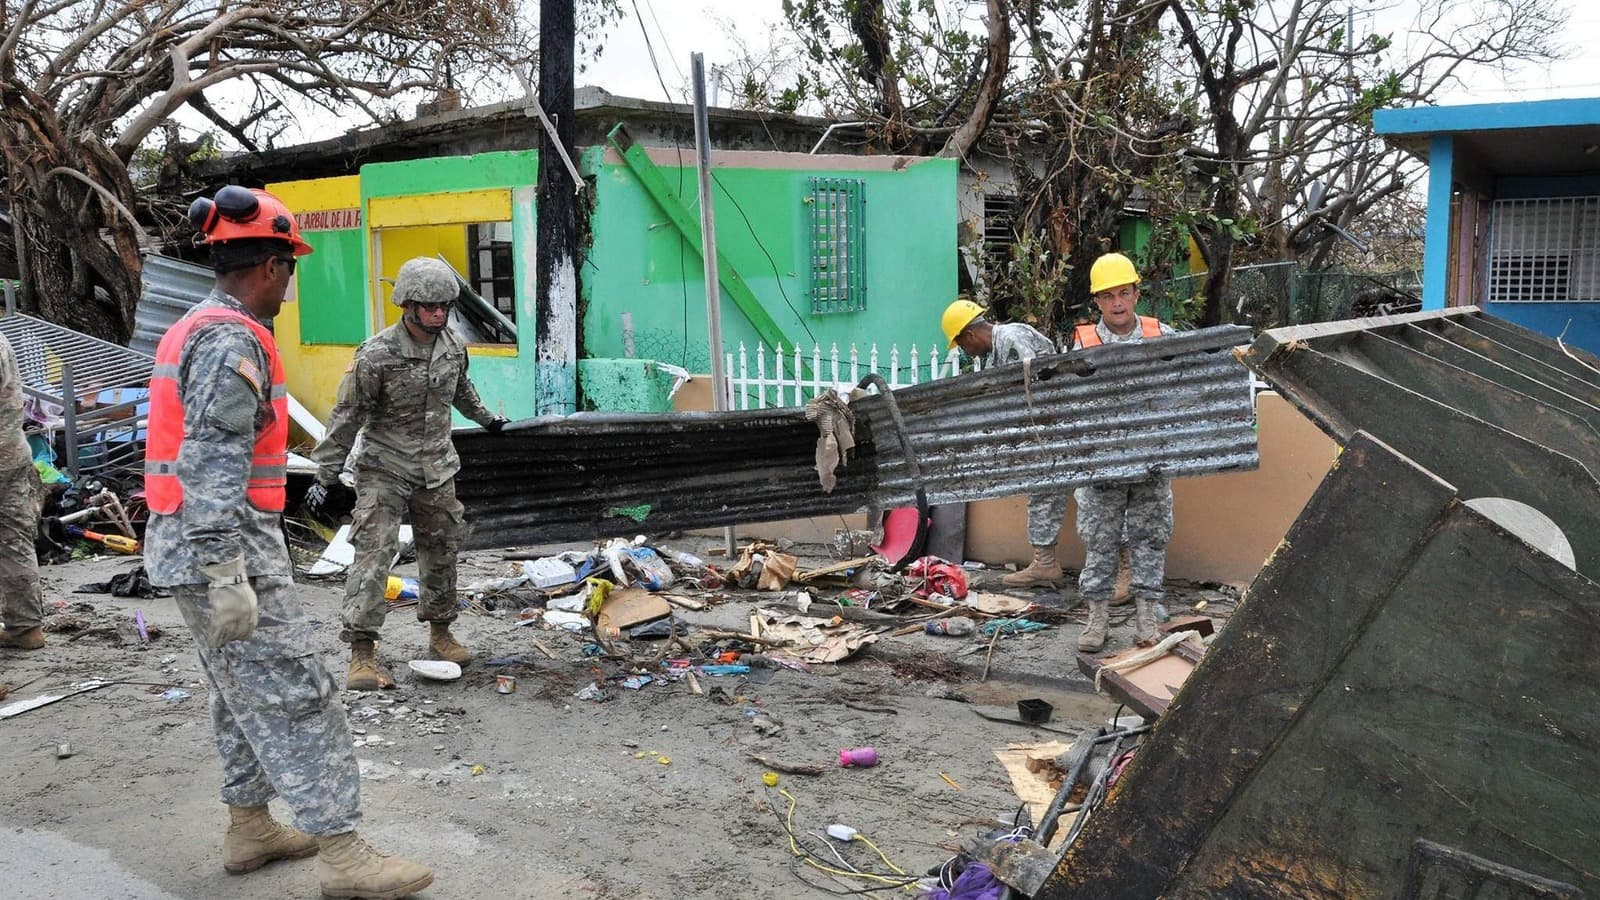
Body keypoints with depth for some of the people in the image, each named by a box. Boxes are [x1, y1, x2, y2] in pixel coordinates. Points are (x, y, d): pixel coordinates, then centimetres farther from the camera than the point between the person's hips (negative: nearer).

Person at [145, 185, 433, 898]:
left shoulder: (195, 328, 15)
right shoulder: (232, 340, -17)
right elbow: (213, 468, -24)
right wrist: (224, 578, -25)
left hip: (209, 545, 11)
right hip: (226, 548, -11)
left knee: (242, 695, 18)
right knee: (294, 697, -7)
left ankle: (249, 828, 29)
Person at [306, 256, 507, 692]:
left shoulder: (454, 346, 0)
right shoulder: (377, 354, -18)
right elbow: (347, 416, -14)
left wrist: (487, 419, 37)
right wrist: (326, 475, -13)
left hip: (437, 468, 6)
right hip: (384, 468, -5)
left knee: (441, 550, 14)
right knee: (373, 553, -12)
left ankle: (440, 631, 31)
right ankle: (362, 652, -9)